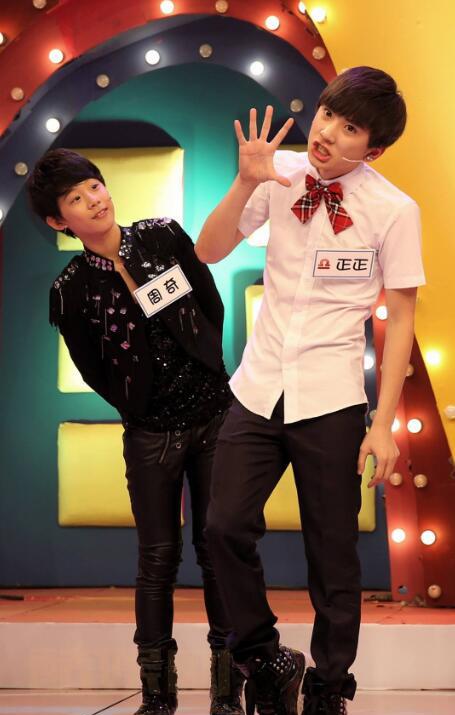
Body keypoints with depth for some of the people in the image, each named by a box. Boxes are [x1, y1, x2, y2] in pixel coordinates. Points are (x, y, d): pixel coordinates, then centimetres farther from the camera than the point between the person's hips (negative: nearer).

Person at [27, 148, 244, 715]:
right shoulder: (71, 291, -6)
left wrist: (203, 371, 5)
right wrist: (142, 413, 5)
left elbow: (213, 307, 6)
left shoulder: (164, 237, -2)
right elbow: (94, 373, 2)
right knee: (158, 558, 3)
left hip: (215, 414, 1)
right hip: (150, 435, -1)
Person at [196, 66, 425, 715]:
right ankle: (266, 661, 20)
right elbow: (209, 252, 2)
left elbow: (400, 316, -5)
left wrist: (384, 424, -8)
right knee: (226, 528, -3)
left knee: (332, 554, 6)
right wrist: (246, 183, -15)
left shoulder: (394, 210, -9)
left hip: (331, 400, -3)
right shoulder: (284, 174, -1)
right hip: (258, 388, 3)